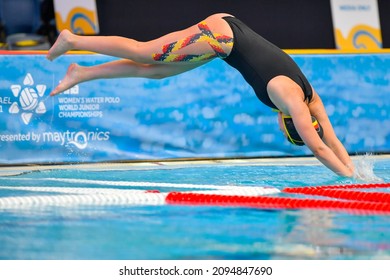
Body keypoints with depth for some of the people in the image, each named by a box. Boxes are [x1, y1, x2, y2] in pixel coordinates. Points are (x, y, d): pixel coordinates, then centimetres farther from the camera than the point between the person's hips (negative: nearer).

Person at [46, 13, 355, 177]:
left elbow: (332, 140, 5)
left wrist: (355, 172, -1)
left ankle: (83, 73, 20)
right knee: (141, 53, 2)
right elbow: (318, 147, -23)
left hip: (228, 33, 7)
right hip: (221, 33, -7)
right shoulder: (291, 99, -20)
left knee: (154, 70, 12)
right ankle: (73, 41, 13)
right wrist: (350, 176, -22)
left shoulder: (309, 96, -1)